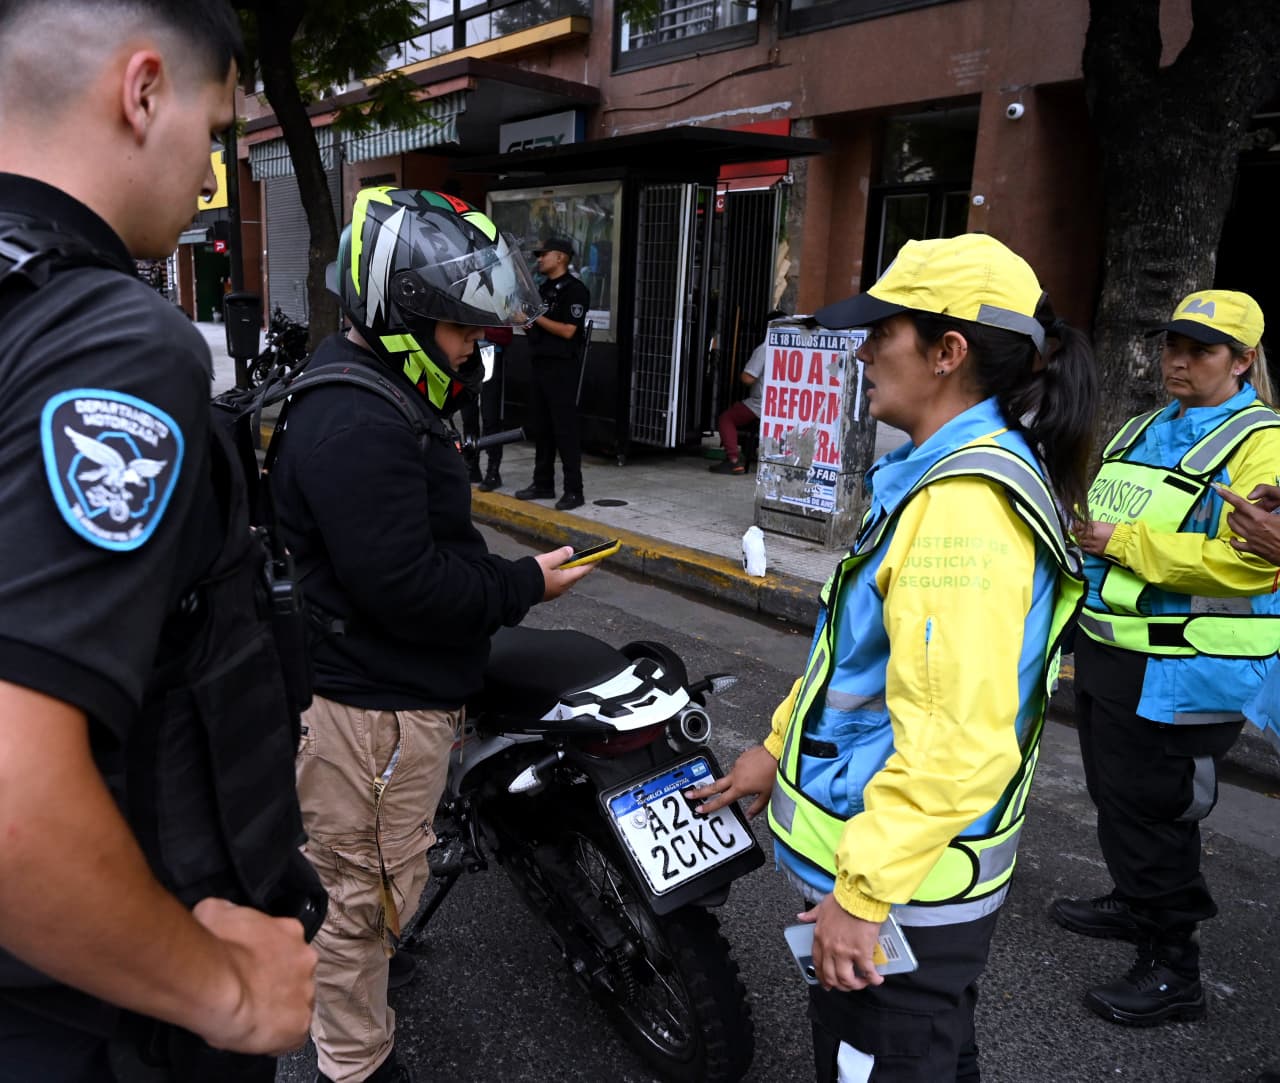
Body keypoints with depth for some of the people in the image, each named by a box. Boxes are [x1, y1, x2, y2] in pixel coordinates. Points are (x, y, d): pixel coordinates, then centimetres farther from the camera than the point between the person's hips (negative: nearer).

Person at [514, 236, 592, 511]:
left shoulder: (574, 289, -9)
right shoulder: (544, 288, 18)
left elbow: (567, 330, -18)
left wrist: (535, 316, -13)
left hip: (563, 367, -9)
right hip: (541, 363, 9)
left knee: (565, 429, -8)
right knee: (541, 427, 10)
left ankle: (574, 490, -4)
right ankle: (543, 484, 18)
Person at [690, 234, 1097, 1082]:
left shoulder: (966, 501, -26)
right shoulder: (949, 467, 8)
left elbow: (957, 738, -30)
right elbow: (864, 648, 15)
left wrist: (862, 893, -23)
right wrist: (780, 746, 19)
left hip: (900, 890, -10)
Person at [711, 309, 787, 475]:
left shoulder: (764, 349, -13)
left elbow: (747, 379, -17)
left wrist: (740, 374, 6)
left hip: (762, 407, -6)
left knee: (725, 418, 9)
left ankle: (733, 461, -6)